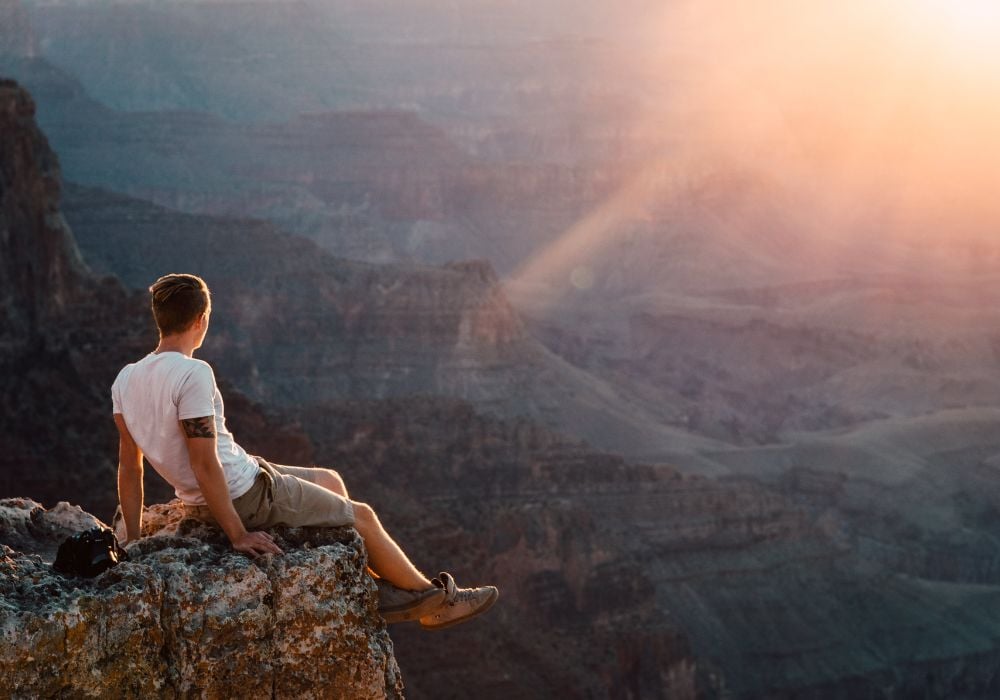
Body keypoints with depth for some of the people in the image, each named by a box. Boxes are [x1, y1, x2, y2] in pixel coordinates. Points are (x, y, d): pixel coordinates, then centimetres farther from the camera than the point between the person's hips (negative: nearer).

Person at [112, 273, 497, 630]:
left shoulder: (126, 380, -1)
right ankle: (435, 598, 29)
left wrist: (133, 539, 9)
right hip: (247, 496, -9)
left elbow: (128, 465, 3)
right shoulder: (193, 374, -26)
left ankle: (374, 591, 30)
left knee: (330, 481, 26)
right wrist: (238, 534, -20)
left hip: (198, 502, 9)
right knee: (361, 516, 11)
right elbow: (205, 464, -27)